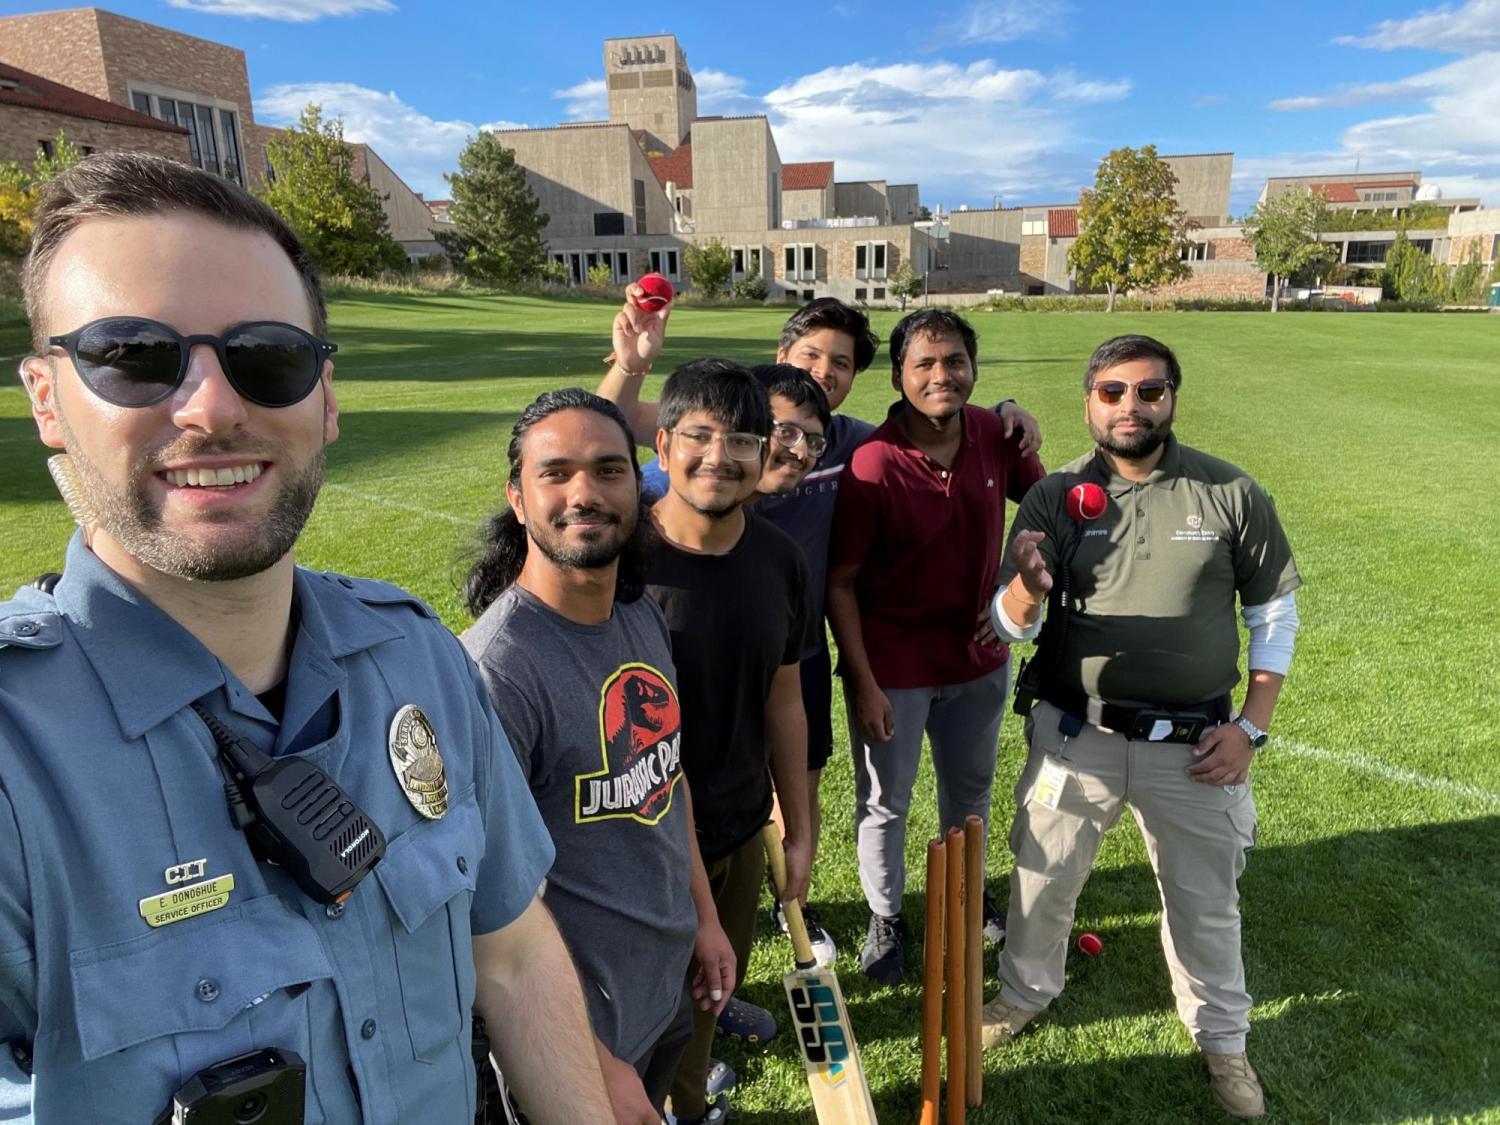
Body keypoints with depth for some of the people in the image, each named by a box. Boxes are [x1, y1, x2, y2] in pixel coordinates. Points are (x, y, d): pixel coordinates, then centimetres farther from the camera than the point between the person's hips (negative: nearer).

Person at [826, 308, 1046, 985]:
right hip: (893, 665, -5)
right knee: (884, 803, 14)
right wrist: (863, 684, -16)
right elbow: (839, 583, -17)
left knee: (971, 789, 25)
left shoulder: (997, 435, -8)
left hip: (978, 655, 5)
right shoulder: (872, 465, -23)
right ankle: (885, 919, 39)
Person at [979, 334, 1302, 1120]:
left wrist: (1251, 726, -4)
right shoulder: (1054, 496, -7)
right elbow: (1012, 627, -9)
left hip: (1194, 743, 0)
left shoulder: (1231, 494, -7)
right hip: (1075, 733, 0)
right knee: (1042, 878, 16)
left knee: (1205, 899, 17)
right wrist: (1030, 590, -33)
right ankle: (1026, 991, 44)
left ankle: (1222, 1037, 43)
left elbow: (1273, 613, 3)